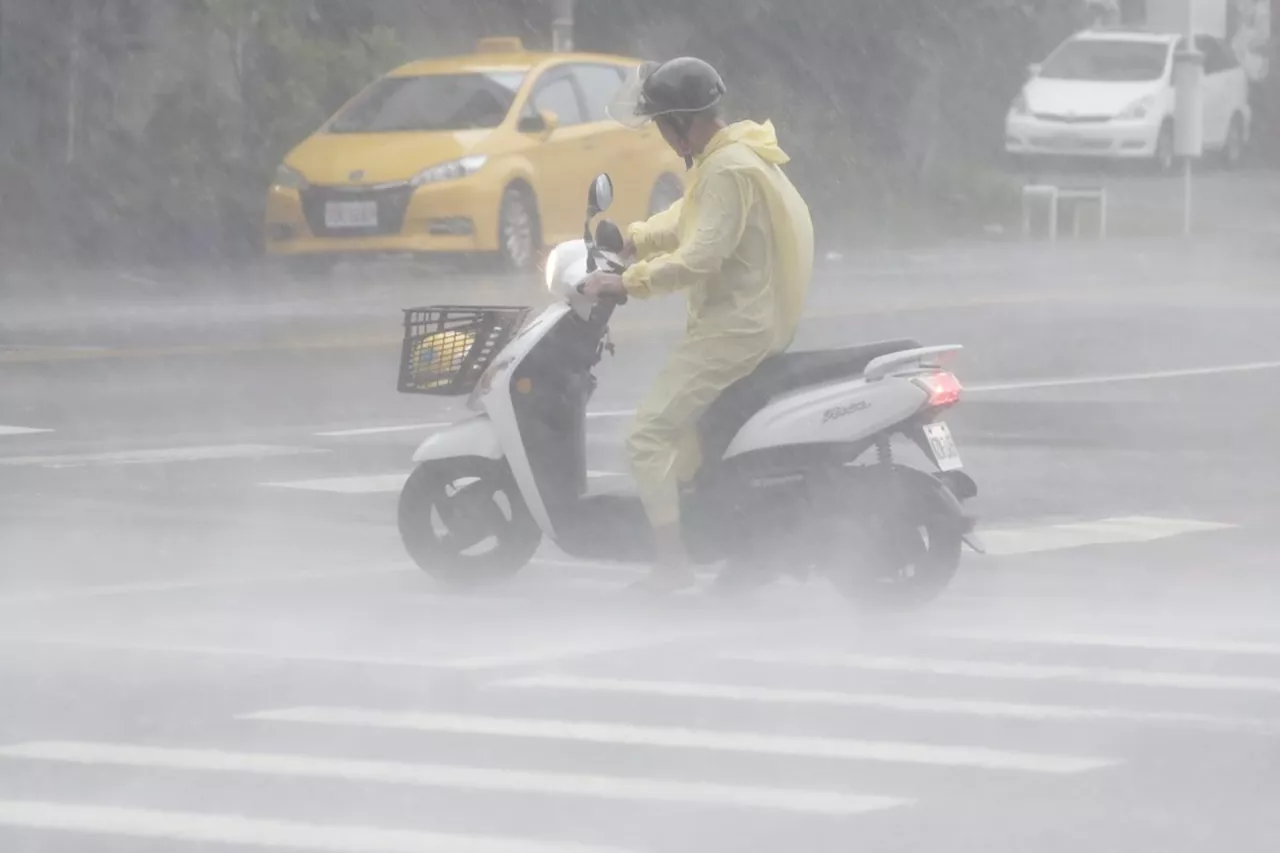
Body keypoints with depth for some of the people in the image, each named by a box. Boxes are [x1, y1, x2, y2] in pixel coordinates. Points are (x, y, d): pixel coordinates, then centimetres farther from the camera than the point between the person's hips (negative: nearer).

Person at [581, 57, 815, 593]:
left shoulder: (728, 170, -20)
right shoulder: (733, 153, 12)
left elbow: (701, 256, -26)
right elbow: (688, 222, 25)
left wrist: (627, 284, -21)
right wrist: (629, 242, 17)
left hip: (733, 329, -11)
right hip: (752, 320, 11)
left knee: (649, 435, -12)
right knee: (685, 427, 22)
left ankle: (672, 562, -14)